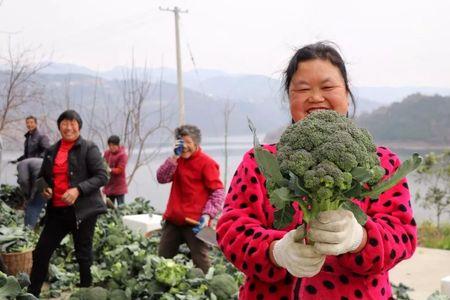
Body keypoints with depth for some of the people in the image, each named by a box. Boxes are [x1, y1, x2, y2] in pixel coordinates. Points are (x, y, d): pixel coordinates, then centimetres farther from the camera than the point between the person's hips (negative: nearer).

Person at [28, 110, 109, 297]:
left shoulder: (89, 148, -4)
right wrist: (44, 189, 0)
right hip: (57, 210, 5)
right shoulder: (51, 151, 12)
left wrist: (78, 190, -22)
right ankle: (32, 294, 21)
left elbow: (102, 176, -10)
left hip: (83, 210, -5)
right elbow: (42, 177, 23)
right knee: (41, 253, 7)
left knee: (83, 255, 5)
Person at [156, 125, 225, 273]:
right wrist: (174, 157, -9)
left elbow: (218, 191, -12)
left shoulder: (206, 163, -8)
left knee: (200, 261, -5)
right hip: (173, 219, 7)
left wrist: (207, 214, -22)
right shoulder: (177, 160, 13)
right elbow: (161, 178, 1)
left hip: (194, 222, -7)